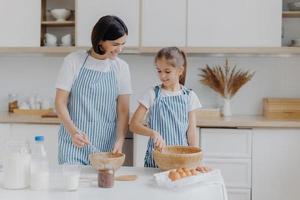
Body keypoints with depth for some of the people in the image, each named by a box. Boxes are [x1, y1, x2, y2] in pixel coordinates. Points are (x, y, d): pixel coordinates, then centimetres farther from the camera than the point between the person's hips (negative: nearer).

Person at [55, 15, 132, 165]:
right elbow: (60, 102, -3)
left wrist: (119, 141, -13)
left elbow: (123, 110, 1)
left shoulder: (121, 67, 3)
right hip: (74, 141, -2)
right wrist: (73, 130, -19)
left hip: (106, 144, 2)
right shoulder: (74, 61, -4)